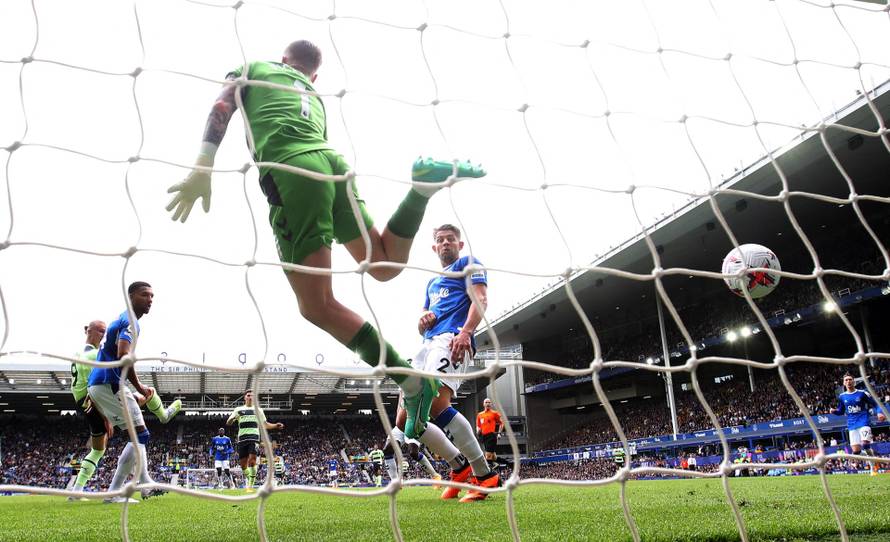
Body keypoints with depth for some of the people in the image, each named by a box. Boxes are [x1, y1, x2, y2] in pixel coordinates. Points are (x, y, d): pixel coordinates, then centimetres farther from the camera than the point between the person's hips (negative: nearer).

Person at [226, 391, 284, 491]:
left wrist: (275, 426, 3)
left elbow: (265, 424, 20)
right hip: (242, 438, 1)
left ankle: (250, 485, -17)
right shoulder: (238, 409, 13)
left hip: (254, 437, -1)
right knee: (243, 463, 3)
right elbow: (228, 423, 7)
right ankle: (248, 480, 27)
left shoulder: (258, 410, 16)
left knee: (252, 460, -18)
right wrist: (233, 418, -16)